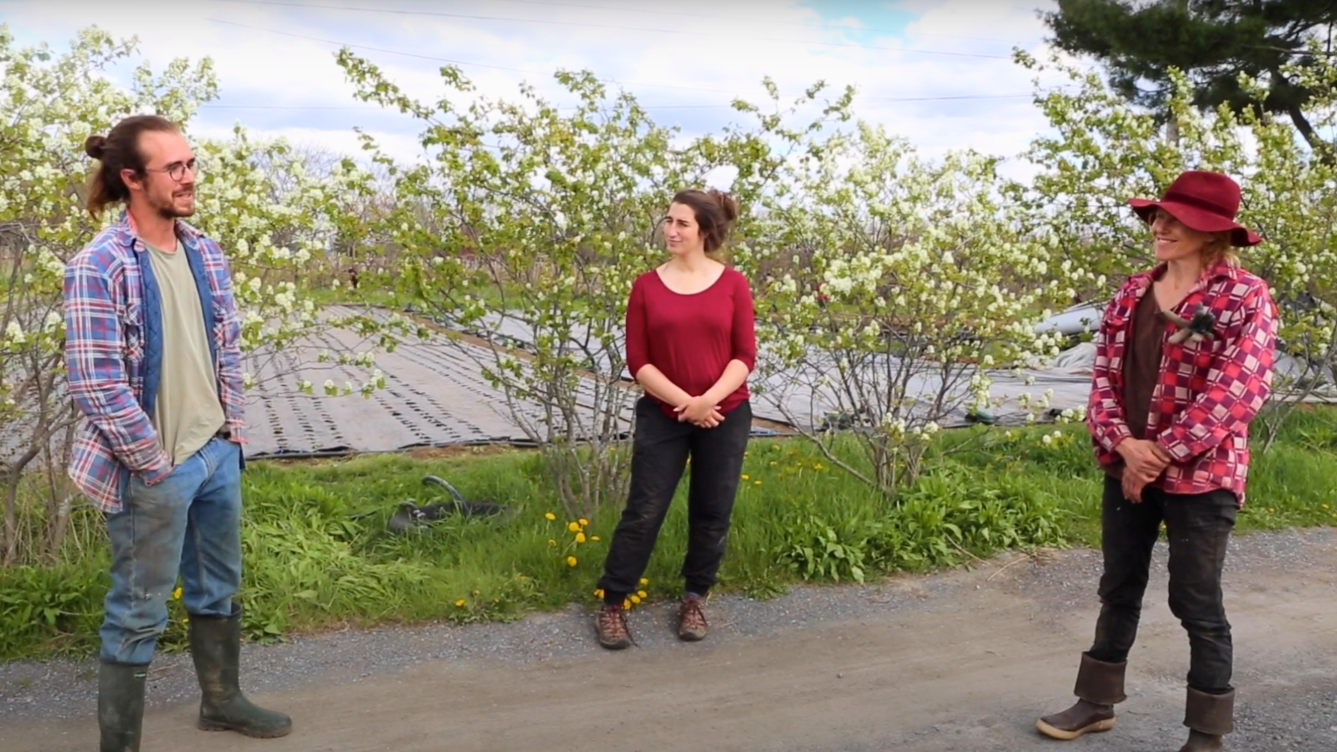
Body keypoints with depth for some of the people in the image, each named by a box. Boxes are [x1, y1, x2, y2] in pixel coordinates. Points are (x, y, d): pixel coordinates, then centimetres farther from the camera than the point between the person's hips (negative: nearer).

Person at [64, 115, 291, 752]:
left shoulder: (205, 254, 5)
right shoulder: (99, 268, -17)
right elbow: (96, 384, -19)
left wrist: (231, 432, 8)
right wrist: (156, 464, -15)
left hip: (218, 456, 7)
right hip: (152, 472, -7)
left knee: (218, 588, 22)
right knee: (139, 614, 6)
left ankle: (221, 699, 42)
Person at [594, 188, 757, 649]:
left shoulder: (732, 284, -2)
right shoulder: (647, 286, -2)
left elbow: (745, 356, -5)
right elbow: (637, 361, -4)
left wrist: (708, 400, -17)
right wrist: (683, 402, -14)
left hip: (725, 416, 1)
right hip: (662, 416, 0)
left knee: (712, 514, 10)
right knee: (643, 511, 2)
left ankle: (694, 601, 29)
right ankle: (612, 606, 15)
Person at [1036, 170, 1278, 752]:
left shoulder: (1245, 297, -10)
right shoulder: (1132, 294, 6)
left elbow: (1237, 392, -17)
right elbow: (1105, 373, 3)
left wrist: (1162, 454, -18)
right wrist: (1123, 443, -13)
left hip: (1200, 475, -5)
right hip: (1126, 469, 5)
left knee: (1196, 604, 4)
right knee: (1119, 590, 16)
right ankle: (1096, 702, 31)